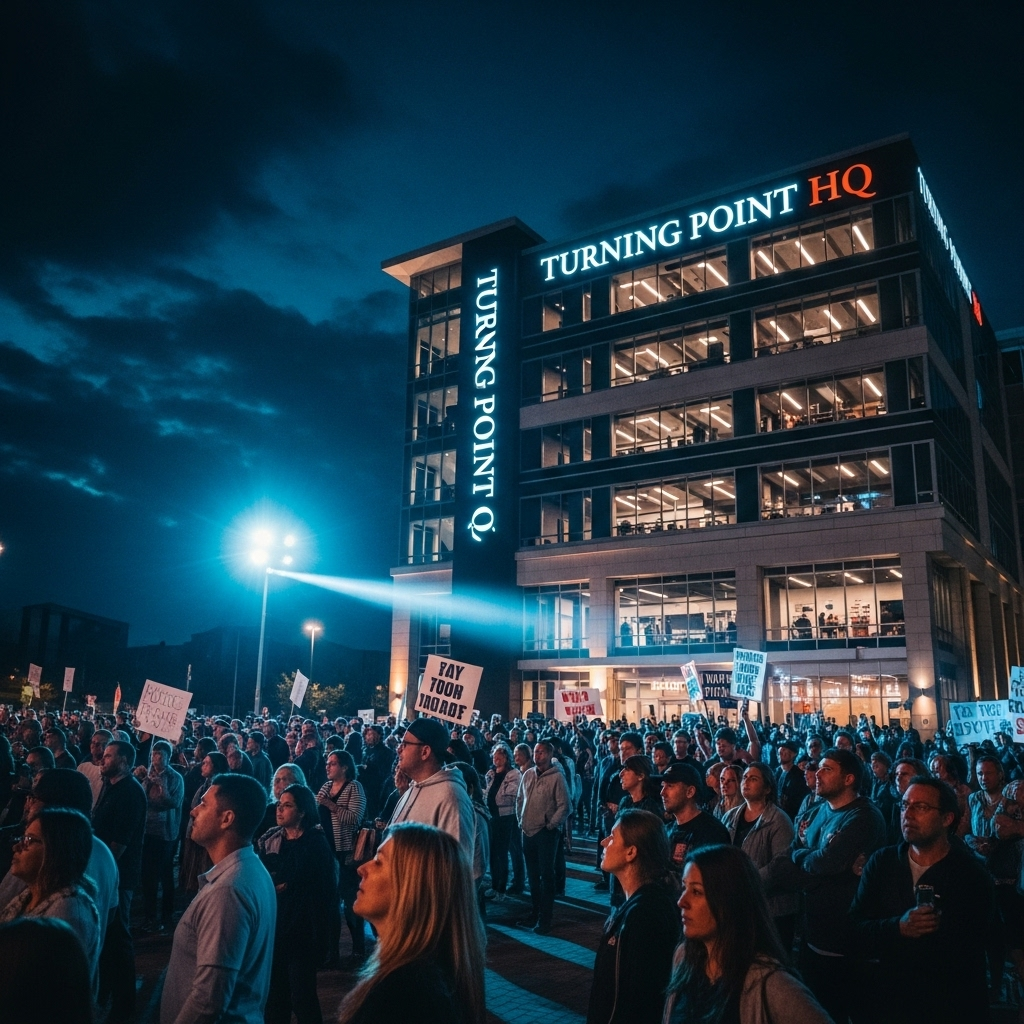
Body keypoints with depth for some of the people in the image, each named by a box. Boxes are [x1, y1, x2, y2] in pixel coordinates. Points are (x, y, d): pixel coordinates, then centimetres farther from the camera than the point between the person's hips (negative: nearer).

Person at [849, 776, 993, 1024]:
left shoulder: (971, 874, -11)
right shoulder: (882, 862, -2)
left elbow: (973, 950, -16)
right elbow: (856, 927, -9)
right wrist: (898, 927, -26)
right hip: (892, 998, 3)